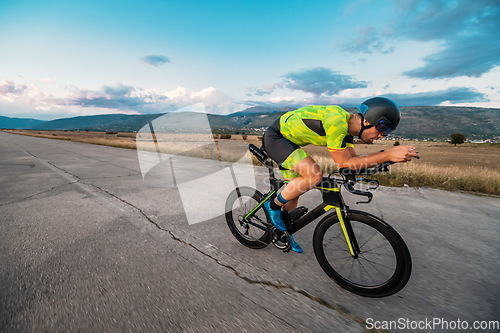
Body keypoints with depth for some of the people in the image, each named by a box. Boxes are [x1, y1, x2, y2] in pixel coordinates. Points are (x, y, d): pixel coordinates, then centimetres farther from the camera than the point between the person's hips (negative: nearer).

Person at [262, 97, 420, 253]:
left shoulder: (346, 124, 1)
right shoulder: (337, 121, -28)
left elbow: (353, 159, 3)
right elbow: (343, 163, -25)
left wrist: (390, 153, -6)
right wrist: (388, 156, -25)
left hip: (287, 140, 9)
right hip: (274, 137, -9)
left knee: (294, 190, 11)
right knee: (314, 175, -26)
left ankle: (284, 233, 30)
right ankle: (273, 205, -4)